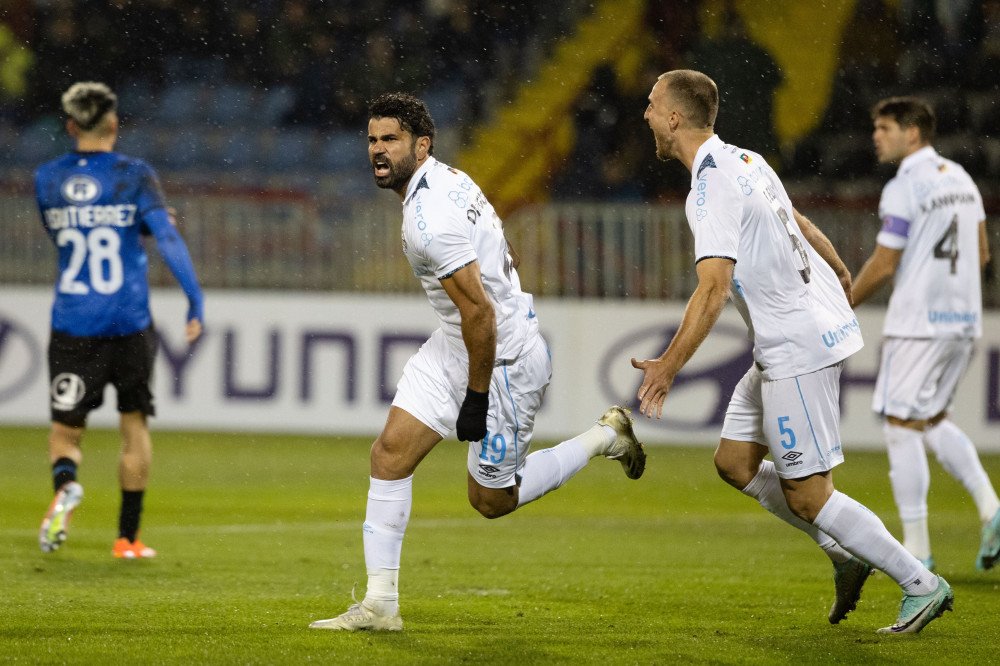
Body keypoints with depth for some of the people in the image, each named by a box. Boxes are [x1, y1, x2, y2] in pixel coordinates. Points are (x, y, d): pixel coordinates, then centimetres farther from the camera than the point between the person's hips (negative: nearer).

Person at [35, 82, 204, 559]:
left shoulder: (47, 179, 3)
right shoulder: (135, 176, -6)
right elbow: (167, 238, -15)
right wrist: (196, 302, -13)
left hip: (71, 326, 1)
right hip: (130, 323, -1)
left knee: (65, 430, 7)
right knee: (134, 424, 14)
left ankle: (65, 481, -27)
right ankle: (128, 537, 15)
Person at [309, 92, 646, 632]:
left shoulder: (430, 218, -27)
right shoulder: (446, 178, 4)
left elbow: (480, 313, -27)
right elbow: (504, 256, 16)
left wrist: (476, 398, -20)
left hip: (503, 358, -10)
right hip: (455, 344, 10)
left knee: (492, 500, 7)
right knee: (391, 451, -1)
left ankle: (604, 437, 23)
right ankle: (379, 603, 0)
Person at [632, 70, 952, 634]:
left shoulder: (712, 187, -19)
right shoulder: (745, 161, 10)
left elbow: (713, 288, -27)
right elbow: (799, 223, 25)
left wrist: (669, 366, -27)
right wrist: (841, 277, 41)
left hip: (798, 349, -10)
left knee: (806, 495, -5)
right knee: (736, 462, 14)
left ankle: (922, 584, 1)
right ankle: (846, 552, 18)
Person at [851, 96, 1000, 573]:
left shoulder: (903, 189, -13)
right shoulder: (960, 178, 12)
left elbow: (882, 266, -14)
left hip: (918, 324, -8)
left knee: (902, 426, -1)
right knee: (932, 419, 19)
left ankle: (916, 548, -2)